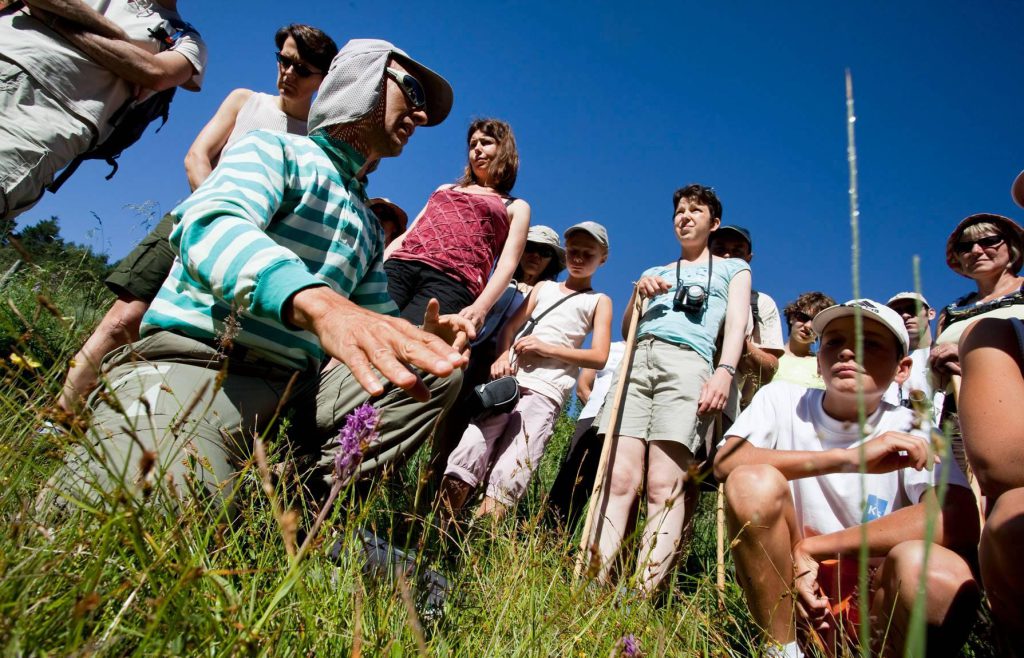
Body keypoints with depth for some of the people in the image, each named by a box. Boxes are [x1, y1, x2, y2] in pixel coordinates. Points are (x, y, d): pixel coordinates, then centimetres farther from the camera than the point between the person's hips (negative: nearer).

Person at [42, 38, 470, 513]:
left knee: (439, 371, -10)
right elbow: (208, 226, -20)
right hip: (194, 360, -7)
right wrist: (319, 302, -41)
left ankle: (318, 499, -17)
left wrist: (419, 338, -5)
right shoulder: (275, 149, 2)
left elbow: (379, 325, 22)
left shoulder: (370, 229, 24)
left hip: (295, 385, 7)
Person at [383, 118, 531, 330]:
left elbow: (508, 264, 5)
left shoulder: (516, 207, 22)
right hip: (400, 265, 4)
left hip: (453, 280, -4)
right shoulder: (445, 189, 36)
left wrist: (480, 308, -14)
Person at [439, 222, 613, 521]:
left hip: (547, 389, -3)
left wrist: (546, 347, -6)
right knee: (475, 440, -12)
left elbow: (599, 357, 4)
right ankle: (441, 515, -13)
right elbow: (511, 326, 14)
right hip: (510, 375, 3)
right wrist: (502, 356, -8)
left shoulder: (599, 301, 15)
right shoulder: (543, 287, 25)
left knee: (513, 464, -14)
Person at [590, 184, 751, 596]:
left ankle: (644, 598, -22)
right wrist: (639, 294, 6)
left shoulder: (733, 268, 27)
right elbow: (625, 330, 27)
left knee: (664, 486, -17)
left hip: (688, 364, -3)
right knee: (618, 479, -13)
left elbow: (737, 321, 9)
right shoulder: (654, 272, 34)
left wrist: (724, 371, -10)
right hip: (636, 361, 3)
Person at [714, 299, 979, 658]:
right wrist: (847, 458, -35)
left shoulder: (909, 431, -6)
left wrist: (811, 547, -26)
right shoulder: (783, 399, -7)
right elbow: (725, 462, -25)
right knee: (752, 481, -28)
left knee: (942, 572, -34)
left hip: (874, 601, -1)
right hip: (786, 581, 1)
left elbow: (959, 523, -25)